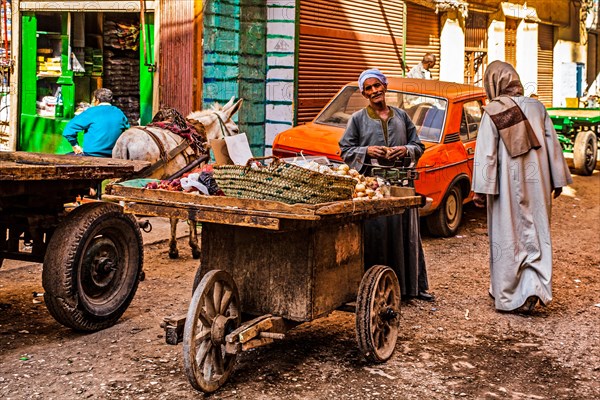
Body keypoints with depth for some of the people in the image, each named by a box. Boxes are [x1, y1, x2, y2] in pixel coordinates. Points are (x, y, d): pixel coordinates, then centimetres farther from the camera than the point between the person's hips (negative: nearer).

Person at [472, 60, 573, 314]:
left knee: (507, 236, 5)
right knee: (536, 232, 12)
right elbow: (552, 144, 6)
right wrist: (558, 179, 14)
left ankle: (509, 296, 10)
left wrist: (481, 189, -9)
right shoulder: (536, 107, 3)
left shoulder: (493, 112, -9)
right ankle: (535, 286, 0)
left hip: (507, 186, -3)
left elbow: (486, 153, -12)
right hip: (536, 182, 4)